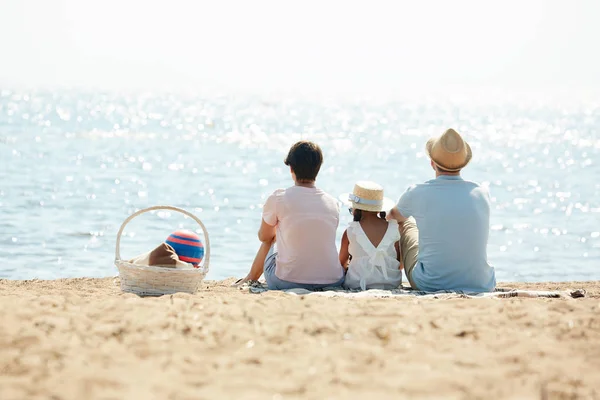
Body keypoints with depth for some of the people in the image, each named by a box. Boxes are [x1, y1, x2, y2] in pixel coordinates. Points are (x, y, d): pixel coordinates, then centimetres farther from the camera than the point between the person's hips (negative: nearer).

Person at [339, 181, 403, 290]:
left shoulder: (350, 232, -7)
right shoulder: (394, 229, -3)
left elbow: (342, 262, 8)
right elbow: (401, 263, 5)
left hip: (357, 284, -4)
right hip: (392, 284, 4)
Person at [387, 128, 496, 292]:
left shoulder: (417, 194, -9)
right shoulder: (482, 194, -1)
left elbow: (395, 215, 17)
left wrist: (389, 216, 44)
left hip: (429, 285, -2)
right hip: (480, 284, 2)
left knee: (406, 224, 25)